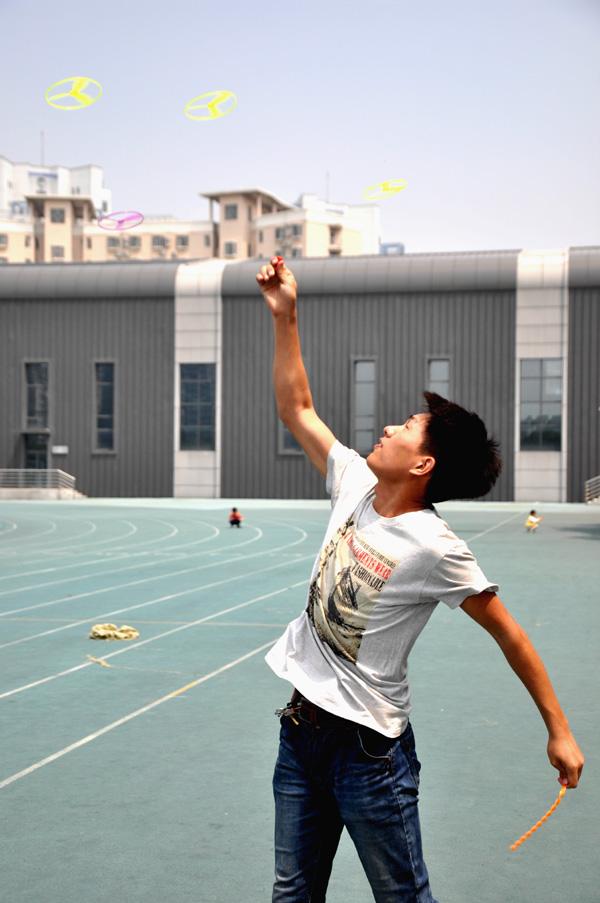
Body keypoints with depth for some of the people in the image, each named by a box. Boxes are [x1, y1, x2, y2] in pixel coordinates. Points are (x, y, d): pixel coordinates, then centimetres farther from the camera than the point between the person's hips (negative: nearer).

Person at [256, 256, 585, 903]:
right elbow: (296, 409, 9)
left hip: (369, 750, -7)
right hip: (301, 726, 7)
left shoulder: (434, 548, -19)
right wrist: (284, 317, 3)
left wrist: (559, 730, -10)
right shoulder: (355, 485, -1)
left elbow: (508, 633, -12)